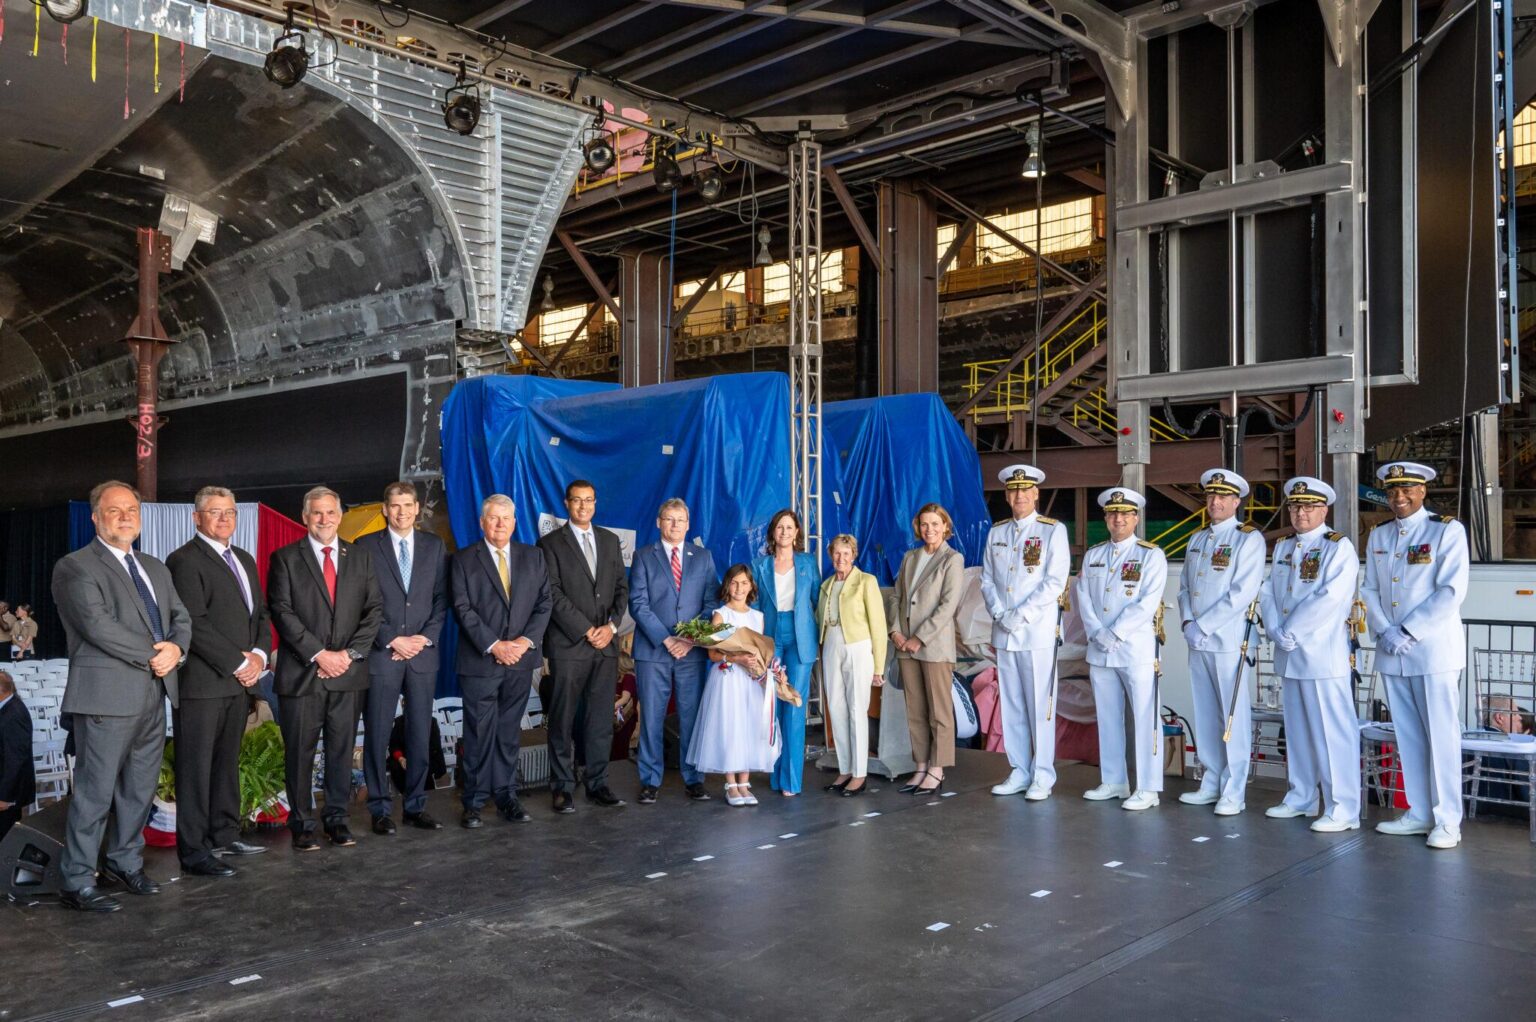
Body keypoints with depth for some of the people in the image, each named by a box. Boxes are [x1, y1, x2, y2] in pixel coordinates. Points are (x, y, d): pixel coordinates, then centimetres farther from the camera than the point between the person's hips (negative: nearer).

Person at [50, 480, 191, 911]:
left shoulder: (155, 569, 19)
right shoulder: (75, 567, -5)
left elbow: (180, 616, 15)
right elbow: (97, 625, -16)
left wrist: (175, 648, -7)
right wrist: (152, 654, -13)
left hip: (154, 695, 7)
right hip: (107, 696, -7)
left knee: (141, 788, 14)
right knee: (95, 791, -3)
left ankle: (126, 862, 28)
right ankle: (76, 882, 7)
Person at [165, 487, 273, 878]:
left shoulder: (245, 560, 18)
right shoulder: (185, 560, -8)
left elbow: (260, 613, 18)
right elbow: (195, 623, -16)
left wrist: (259, 654, 0)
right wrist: (238, 662, -14)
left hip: (239, 682, 8)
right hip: (202, 682, -8)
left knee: (228, 762, 14)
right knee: (196, 767, -1)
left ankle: (225, 835, 23)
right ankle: (194, 851, 5)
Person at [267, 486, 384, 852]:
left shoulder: (360, 558, 11)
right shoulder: (285, 558, 2)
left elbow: (374, 609, 7)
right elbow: (282, 612, -6)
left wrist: (350, 653, -6)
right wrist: (319, 654, -13)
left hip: (349, 671, 3)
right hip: (301, 672, -2)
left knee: (342, 750, 7)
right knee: (299, 752, 3)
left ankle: (336, 819, 18)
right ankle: (301, 825, 13)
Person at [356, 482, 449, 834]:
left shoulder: (434, 546, 10)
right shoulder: (366, 546, 2)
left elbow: (441, 600, 9)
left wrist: (426, 638, -5)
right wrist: (392, 640, -9)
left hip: (423, 653, 3)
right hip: (381, 654, -2)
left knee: (420, 735, 6)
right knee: (377, 735, 1)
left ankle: (415, 805, 16)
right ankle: (380, 809, 11)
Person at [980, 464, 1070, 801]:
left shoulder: (1053, 530, -1)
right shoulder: (996, 533, 13)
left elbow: (1055, 581, -9)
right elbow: (987, 580, 12)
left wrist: (1022, 615, -14)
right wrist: (1000, 613, -4)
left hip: (1038, 631, -5)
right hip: (1004, 633, 5)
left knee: (1039, 704, -2)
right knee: (1010, 704, 9)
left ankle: (1042, 776, 7)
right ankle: (1019, 772, 18)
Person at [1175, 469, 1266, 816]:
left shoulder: (1249, 539, -5)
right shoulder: (1197, 539, 16)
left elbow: (1243, 592, -14)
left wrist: (1204, 626, -15)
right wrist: (1188, 622, -2)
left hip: (1229, 640, -6)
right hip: (1197, 641, 6)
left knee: (1233, 715, -2)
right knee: (1205, 714, 10)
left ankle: (1233, 792, 3)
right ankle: (1211, 783, 19)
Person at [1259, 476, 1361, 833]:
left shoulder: (1339, 547, -6)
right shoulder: (1282, 547, 15)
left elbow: (1330, 598, -17)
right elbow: (1268, 592, 11)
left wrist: (1293, 632, -15)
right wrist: (1276, 631, -5)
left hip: (1323, 654, -7)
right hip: (1289, 655, 7)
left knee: (1332, 730, -5)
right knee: (1296, 729, 15)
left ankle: (1342, 809, 1)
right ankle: (1301, 798, 25)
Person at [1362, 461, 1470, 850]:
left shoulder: (1447, 530, -4)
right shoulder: (1378, 536, 12)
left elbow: (1451, 592, -11)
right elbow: (1369, 590, 10)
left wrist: (1408, 632, -15)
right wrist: (1384, 631, -6)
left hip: (1433, 648, -5)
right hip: (1391, 653, 5)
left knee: (1440, 735, -2)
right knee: (1408, 736, 10)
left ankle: (1447, 821, 7)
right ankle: (1419, 813, 19)